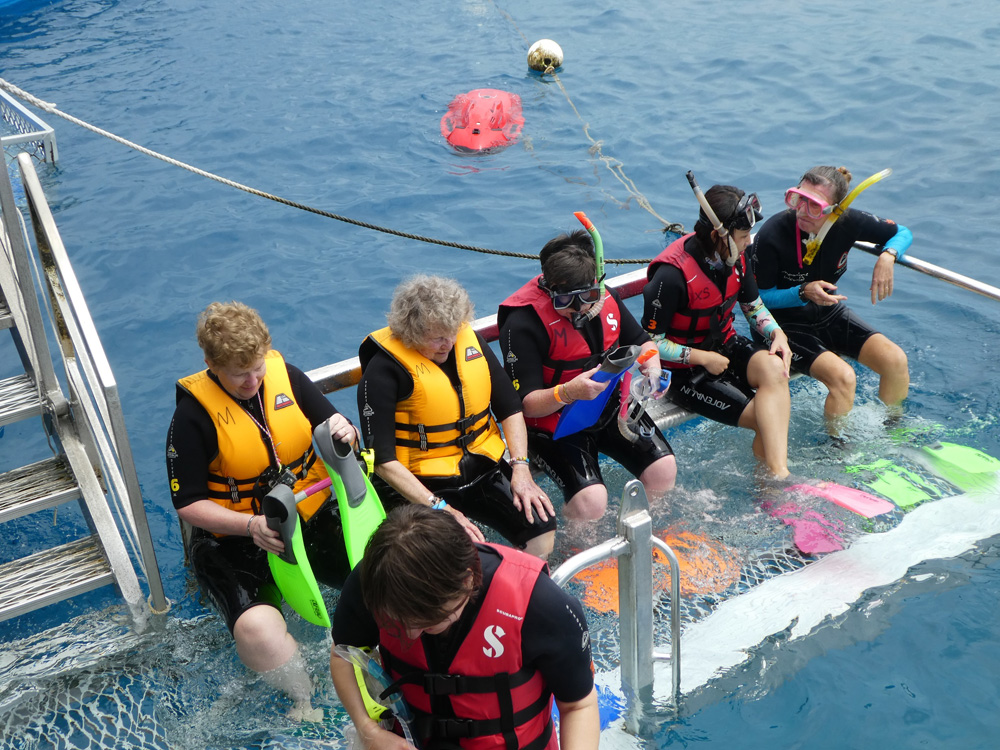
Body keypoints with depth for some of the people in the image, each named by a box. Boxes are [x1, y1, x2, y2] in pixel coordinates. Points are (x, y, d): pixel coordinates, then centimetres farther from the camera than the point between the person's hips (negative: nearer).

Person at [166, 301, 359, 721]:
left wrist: (345, 434, -17)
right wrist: (251, 525, -26)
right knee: (258, 629, -31)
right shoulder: (193, 414, -11)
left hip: (313, 516, 4)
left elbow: (337, 434, 9)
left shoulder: (286, 375, -1)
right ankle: (305, 703, -3)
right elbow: (189, 505, -9)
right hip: (237, 539, -3)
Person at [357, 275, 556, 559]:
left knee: (543, 531, -13)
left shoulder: (470, 339, 2)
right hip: (422, 485, -5)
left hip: (483, 469, 5)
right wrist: (439, 508, -23)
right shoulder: (384, 369, -15)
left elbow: (510, 408, 9)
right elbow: (383, 459, -18)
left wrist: (520, 467, -6)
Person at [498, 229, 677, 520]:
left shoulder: (605, 297, -2)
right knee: (590, 502, -25)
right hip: (554, 422, -6)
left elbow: (642, 343, 15)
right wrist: (567, 393, -39)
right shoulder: (523, 324, -21)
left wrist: (652, 368, -7)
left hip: (611, 407, 6)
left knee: (664, 470, -9)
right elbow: (526, 405, -20)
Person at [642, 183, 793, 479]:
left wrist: (777, 334, -7)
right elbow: (649, 342, -20)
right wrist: (703, 358, -20)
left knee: (774, 368, -28)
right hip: (683, 370, -6)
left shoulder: (735, 257, -2)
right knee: (766, 419, -22)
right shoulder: (672, 274, -26)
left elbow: (754, 307, 13)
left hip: (725, 346, 6)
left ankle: (777, 477, -33)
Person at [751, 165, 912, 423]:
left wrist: (887, 257, -18)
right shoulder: (772, 235, -26)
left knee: (896, 361, -8)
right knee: (842, 377, -27)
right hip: (786, 324, -5)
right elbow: (760, 297, -16)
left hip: (830, 315, 5)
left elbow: (902, 233, 3)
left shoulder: (848, 222, -14)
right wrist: (803, 293, -30)